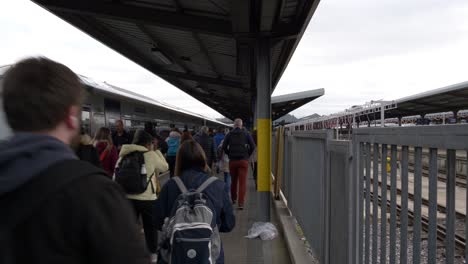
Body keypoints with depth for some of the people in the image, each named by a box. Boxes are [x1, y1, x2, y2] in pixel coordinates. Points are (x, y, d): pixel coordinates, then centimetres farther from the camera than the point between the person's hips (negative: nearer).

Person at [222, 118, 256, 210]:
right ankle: (241, 203, -8)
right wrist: (247, 155, 7)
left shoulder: (229, 134, 3)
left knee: (233, 181, 17)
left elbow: (224, 146, -2)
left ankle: (233, 199, 32)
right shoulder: (246, 134, 1)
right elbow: (253, 146, -5)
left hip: (232, 160, 2)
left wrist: (229, 154, 10)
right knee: (242, 182, -3)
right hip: (243, 161, -2)